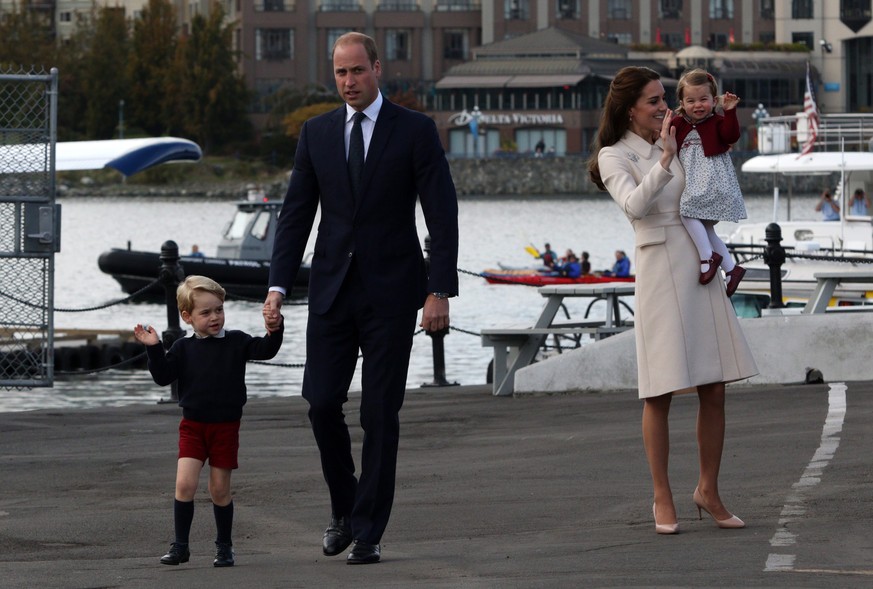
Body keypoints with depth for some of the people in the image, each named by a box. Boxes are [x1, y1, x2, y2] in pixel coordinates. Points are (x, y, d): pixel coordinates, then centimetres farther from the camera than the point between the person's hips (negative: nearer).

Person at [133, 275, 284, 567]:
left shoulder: (236, 342, 1)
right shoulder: (183, 348, 2)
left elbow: (264, 350, -8)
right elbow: (163, 376, -3)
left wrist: (275, 332, -26)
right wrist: (154, 349, -15)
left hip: (226, 427, 0)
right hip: (193, 425, 0)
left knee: (220, 489, 5)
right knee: (185, 484, -11)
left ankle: (224, 546, 19)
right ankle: (180, 546, -2)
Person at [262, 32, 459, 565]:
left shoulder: (415, 130, -3)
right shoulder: (317, 133, 8)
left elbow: (443, 215, -5)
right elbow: (296, 214, 8)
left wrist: (440, 290, -12)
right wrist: (278, 287, -1)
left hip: (391, 290, -3)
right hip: (332, 289, 3)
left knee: (381, 414, -2)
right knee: (322, 402, -3)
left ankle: (368, 532, 5)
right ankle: (345, 508, 19)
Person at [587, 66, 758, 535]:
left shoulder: (677, 144, 15)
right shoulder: (614, 157, -1)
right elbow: (634, 204, -19)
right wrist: (665, 159, -28)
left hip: (702, 268, 5)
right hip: (660, 271, -5)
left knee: (714, 390, 3)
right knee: (660, 394, -2)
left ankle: (708, 491, 14)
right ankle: (662, 499, 6)